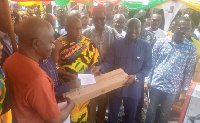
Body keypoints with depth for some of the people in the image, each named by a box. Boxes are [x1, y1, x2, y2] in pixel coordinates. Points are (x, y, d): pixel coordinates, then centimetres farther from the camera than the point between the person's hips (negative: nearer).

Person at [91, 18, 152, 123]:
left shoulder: (146, 46, -5)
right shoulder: (117, 44, -3)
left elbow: (147, 67, -5)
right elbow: (109, 62, -3)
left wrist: (136, 77, -22)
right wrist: (100, 67, -24)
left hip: (133, 88, 0)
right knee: (112, 113, 20)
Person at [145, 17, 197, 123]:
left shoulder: (191, 48, -4)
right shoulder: (161, 42, -5)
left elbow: (189, 71, 0)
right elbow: (152, 62, -1)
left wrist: (184, 89, 1)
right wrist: (148, 80, -2)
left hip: (172, 89, 0)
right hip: (156, 84, 0)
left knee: (165, 114, 18)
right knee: (151, 110, 16)